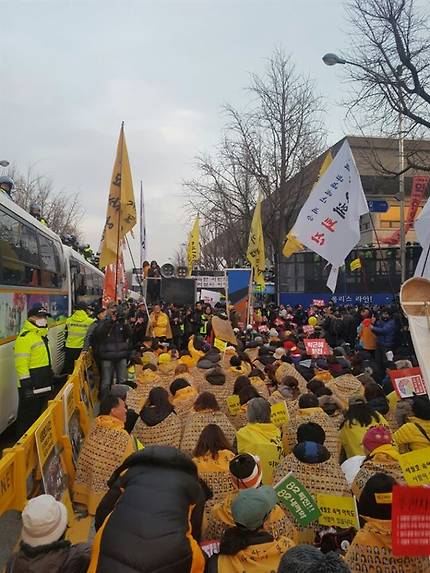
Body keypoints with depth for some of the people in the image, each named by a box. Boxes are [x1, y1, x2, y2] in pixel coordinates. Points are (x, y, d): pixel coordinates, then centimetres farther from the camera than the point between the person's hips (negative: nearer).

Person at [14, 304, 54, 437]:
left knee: (38, 413, 22)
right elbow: (21, 364, -23)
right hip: (31, 386, -10)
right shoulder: (25, 336, -18)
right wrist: (26, 385, -25)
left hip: (43, 385, 10)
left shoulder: (41, 334, 13)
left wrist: (50, 375, 26)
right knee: (27, 417, 1)